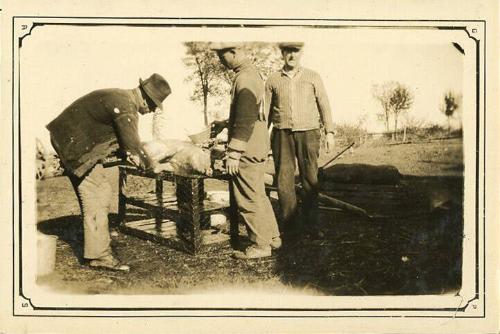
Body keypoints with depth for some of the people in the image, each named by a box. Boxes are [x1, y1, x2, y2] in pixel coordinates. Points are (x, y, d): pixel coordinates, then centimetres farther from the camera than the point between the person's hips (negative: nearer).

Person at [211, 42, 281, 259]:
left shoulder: (245, 79, -19)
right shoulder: (251, 73, 14)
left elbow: (244, 121, -23)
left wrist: (234, 153, -21)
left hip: (247, 151, -10)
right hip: (257, 148, 10)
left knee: (248, 199, -1)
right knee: (257, 195, 18)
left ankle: (260, 245, 7)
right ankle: (272, 237, 26)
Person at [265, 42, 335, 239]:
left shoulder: (312, 77, 7)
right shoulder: (273, 80, 8)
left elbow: (324, 105, 8)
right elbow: (266, 111, 13)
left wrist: (330, 132, 1)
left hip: (308, 133, 0)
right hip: (282, 134, 1)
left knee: (310, 180, -1)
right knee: (284, 180, -2)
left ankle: (311, 224, 8)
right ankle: (290, 225, 6)